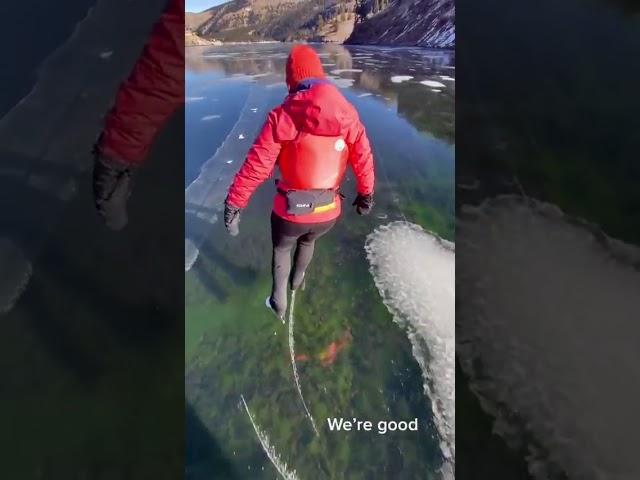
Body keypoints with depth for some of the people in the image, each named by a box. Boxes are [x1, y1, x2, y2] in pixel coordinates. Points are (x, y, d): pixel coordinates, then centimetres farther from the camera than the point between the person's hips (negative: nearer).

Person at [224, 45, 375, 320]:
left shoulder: (283, 115, -16)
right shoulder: (347, 112, -6)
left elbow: (256, 165, -17)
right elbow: (363, 156, -1)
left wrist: (233, 203, -9)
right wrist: (366, 193, 14)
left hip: (291, 210, -3)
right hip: (329, 211, 4)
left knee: (281, 248, 29)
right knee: (307, 241, 36)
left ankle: (279, 302, 38)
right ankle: (297, 279, 61)